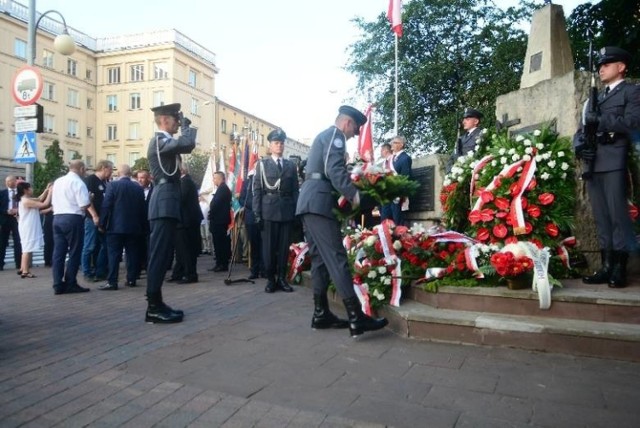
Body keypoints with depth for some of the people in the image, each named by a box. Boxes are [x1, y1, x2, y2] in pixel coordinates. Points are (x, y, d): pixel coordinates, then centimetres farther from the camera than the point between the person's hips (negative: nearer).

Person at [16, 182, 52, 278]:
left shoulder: (25, 200, 11)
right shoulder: (27, 201, -19)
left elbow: (40, 199, 18)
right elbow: (45, 204, -22)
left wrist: (47, 189, 10)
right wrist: (50, 192, -14)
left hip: (29, 228, 10)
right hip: (28, 229, -10)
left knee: (26, 249, 17)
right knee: (28, 249, -8)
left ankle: (23, 269, 24)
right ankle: (25, 271, -6)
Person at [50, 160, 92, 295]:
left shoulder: (57, 181, 15)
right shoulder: (78, 182, -9)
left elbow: (53, 202, 21)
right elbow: (85, 205, -16)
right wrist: (90, 199, 3)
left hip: (57, 218, 7)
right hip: (73, 219, -7)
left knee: (58, 252, 7)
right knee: (74, 252, 0)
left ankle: (58, 285, 9)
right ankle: (70, 284, 2)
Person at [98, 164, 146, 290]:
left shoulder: (113, 185, -4)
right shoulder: (138, 188, 6)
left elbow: (106, 205, -8)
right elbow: (143, 209, 8)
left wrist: (102, 224, -2)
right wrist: (142, 226, 15)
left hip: (116, 226, -3)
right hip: (134, 227, 3)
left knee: (114, 254, -2)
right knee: (132, 253, 9)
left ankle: (112, 281, -4)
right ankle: (131, 279, 12)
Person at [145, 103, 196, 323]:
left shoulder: (165, 141, 22)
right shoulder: (159, 140, -10)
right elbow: (187, 144, -23)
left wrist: (184, 126, 16)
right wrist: (185, 124, -6)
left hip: (166, 204, 10)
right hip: (164, 204, -10)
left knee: (162, 255, 10)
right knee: (159, 255, -11)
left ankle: (156, 304, 16)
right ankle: (154, 308, -9)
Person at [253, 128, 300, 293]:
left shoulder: (291, 165, 14)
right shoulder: (262, 164, 7)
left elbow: (295, 190, 10)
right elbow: (257, 190, 1)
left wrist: (296, 211, 1)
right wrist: (257, 213, -6)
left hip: (287, 211, 2)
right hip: (269, 210, -2)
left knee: (284, 246, 4)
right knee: (269, 247, 0)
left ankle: (282, 278, 13)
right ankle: (270, 279, 10)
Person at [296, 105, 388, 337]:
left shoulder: (324, 135, 28)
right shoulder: (335, 134, -3)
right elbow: (334, 170, -18)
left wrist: (346, 194, 23)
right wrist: (354, 194, -16)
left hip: (309, 202, 10)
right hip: (319, 203, -10)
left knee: (320, 259, 10)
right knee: (336, 258, -14)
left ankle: (321, 314, 14)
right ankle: (356, 318, -15)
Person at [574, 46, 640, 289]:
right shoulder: (596, 97, 26)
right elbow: (584, 128, 18)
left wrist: (599, 120, -10)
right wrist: (579, 144, -2)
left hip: (615, 162, -6)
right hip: (593, 164, 6)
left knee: (618, 214, -7)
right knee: (601, 217, 5)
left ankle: (620, 269, -3)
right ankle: (606, 267, 9)